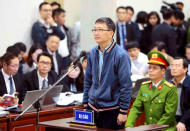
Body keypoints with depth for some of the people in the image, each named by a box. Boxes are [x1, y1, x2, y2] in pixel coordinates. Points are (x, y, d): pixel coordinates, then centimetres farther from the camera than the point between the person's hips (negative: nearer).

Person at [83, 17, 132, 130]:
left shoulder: (121, 55, -12)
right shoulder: (93, 53, 6)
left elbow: (126, 86, -12)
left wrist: (123, 111, -13)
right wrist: (85, 104, 11)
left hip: (112, 110, -5)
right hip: (92, 108, 6)